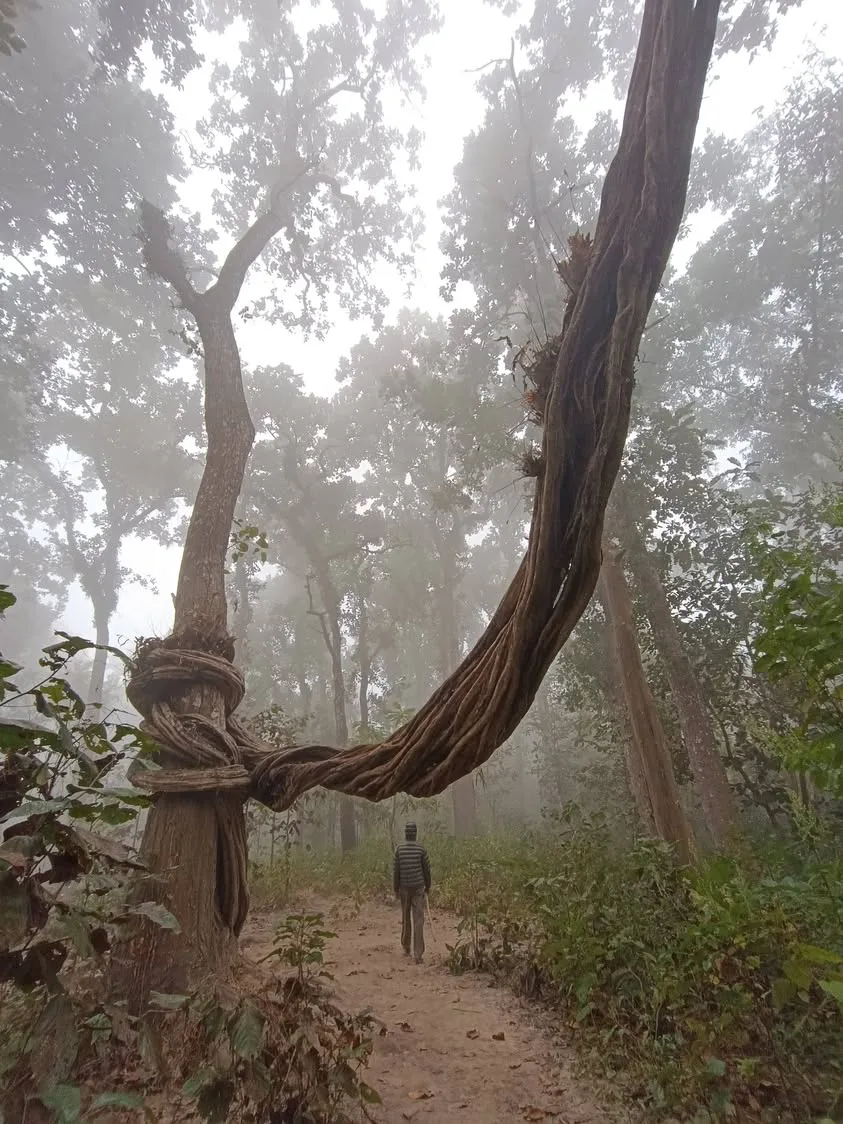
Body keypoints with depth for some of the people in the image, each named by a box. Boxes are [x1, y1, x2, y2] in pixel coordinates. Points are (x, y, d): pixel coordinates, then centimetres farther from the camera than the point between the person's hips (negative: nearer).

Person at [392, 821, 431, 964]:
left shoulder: (399, 848, -6)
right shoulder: (421, 848, -8)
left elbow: (396, 870, -4)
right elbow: (426, 869, -2)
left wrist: (395, 889, 5)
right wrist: (428, 886, 12)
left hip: (404, 887, 2)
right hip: (418, 888, -2)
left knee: (406, 917, 19)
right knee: (418, 920, -1)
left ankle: (406, 948, 32)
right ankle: (418, 954, -6)